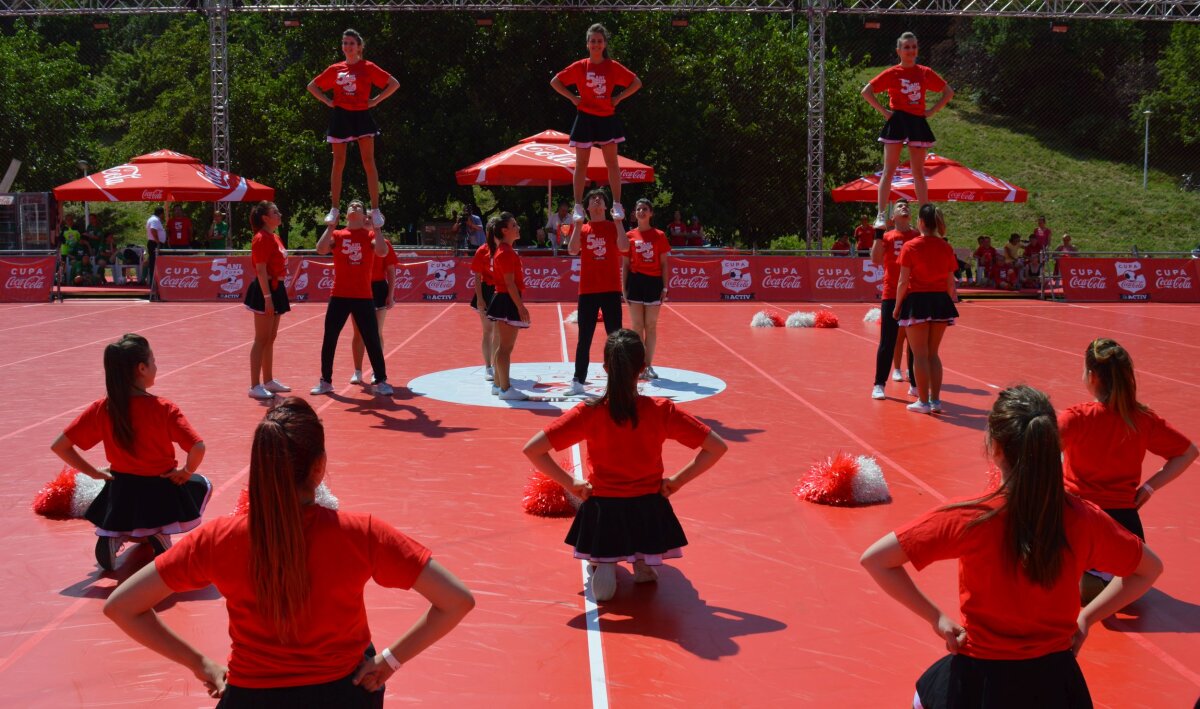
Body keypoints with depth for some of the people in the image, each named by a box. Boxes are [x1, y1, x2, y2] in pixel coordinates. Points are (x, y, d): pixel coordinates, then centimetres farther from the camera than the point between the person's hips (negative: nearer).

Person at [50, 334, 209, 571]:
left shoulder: (100, 409, -9)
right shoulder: (164, 409, -20)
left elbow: (59, 446, -6)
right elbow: (197, 448, -29)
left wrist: (93, 472, 4)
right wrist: (186, 472, -9)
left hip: (120, 495, 3)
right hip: (161, 493, -3)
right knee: (202, 485, 29)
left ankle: (114, 536, 7)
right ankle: (161, 533, 5)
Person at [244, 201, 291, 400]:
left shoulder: (274, 237, 14)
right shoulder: (261, 239, -15)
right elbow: (261, 271, -20)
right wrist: (267, 297, -24)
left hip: (276, 289, 10)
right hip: (265, 290, -10)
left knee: (270, 339, 16)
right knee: (261, 340, -6)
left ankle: (268, 381, 25)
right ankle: (255, 386, -2)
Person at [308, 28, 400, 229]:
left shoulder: (368, 67, 3)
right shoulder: (335, 69, 10)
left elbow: (394, 84, 0)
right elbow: (312, 86, 20)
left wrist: (375, 100, -5)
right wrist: (328, 101, 5)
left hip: (361, 115, -3)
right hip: (340, 116, 3)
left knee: (368, 162, -9)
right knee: (338, 163, 3)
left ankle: (375, 210, -7)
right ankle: (334, 209, 9)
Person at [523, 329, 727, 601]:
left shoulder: (589, 413, -15)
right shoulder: (662, 411, -13)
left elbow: (532, 449, -17)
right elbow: (718, 447, -8)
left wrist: (571, 483, -5)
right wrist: (677, 480, 1)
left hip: (602, 513, -1)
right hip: (648, 513, 2)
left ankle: (601, 565, 6)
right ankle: (644, 561, 18)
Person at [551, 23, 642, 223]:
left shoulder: (612, 67, 2)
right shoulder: (580, 67, 1)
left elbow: (637, 83, 6)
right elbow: (555, 82, 7)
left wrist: (618, 98, -2)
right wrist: (572, 98, -2)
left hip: (607, 118, 0)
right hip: (585, 118, 0)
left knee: (612, 162, -4)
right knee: (581, 164, 1)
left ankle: (617, 205, -1)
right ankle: (578, 206, 5)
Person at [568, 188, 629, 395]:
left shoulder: (614, 227, 5)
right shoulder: (582, 229, 8)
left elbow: (624, 247, -14)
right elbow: (572, 250, -11)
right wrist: (578, 224, -11)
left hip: (611, 290, -1)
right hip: (587, 291, 1)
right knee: (584, 338, 4)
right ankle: (578, 381, 10)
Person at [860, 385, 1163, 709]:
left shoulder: (969, 520, -22)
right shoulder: (1083, 519, -13)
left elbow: (874, 559, -21)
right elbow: (1149, 569, 5)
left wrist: (937, 618, -11)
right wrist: (1086, 617, 7)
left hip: (981, 678, -2)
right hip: (1054, 677, 3)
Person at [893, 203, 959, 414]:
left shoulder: (910, 247, -9)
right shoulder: (946, 247, 3)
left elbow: (904, 281, -9)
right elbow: (951, 282, 6)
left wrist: (897, 307, -1)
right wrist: (951, 305, 17)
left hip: (917, 302, -4)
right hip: (941, 301, 4)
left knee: (920, 355, 4)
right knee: (933, 353, 15)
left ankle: (923, 402, 6)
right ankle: (935, 400, 16)